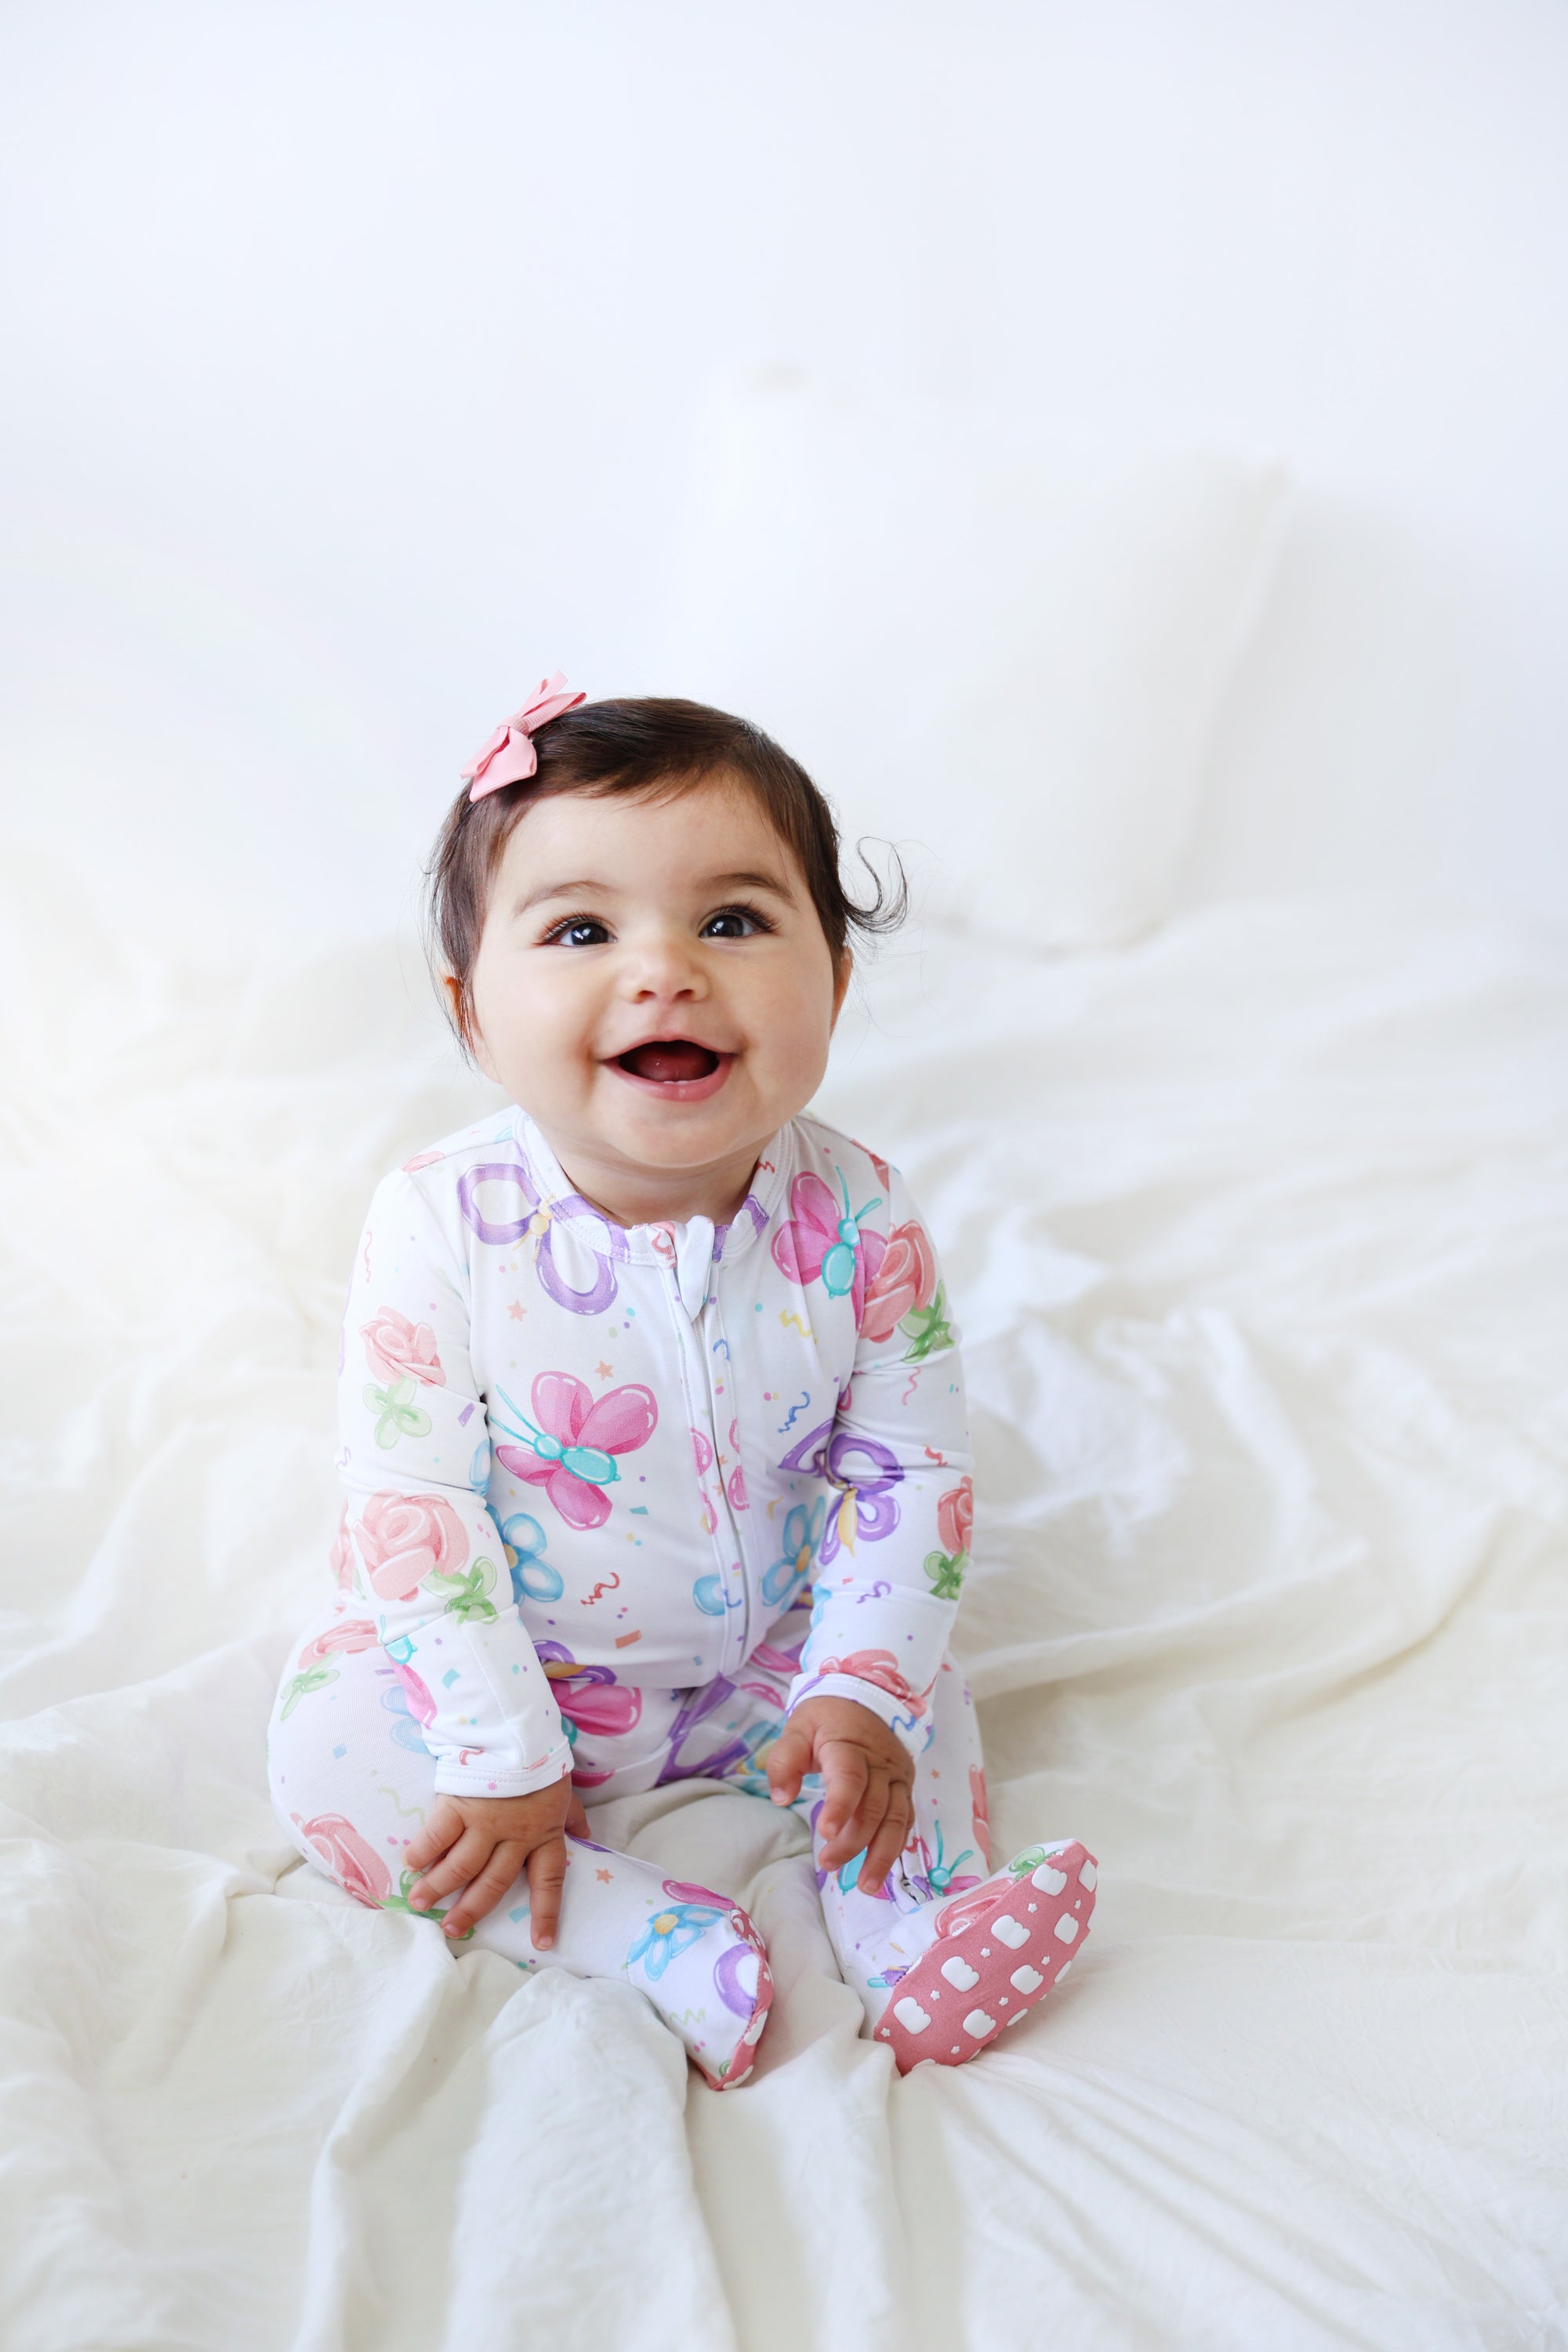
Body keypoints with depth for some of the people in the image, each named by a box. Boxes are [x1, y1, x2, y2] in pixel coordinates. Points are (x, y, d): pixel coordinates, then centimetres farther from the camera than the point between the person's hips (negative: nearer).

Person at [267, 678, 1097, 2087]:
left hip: (761, 1657, 2)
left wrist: (860, 1690, -19)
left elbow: (910, 1468, -10)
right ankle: (657, 1940, -25)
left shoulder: (859, 1221, -19)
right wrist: (499, 1755, -22)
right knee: (328, 1748, -21)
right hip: (503, 1661, -2)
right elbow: (410, 1497, -21)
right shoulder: (443, 1225, -24)